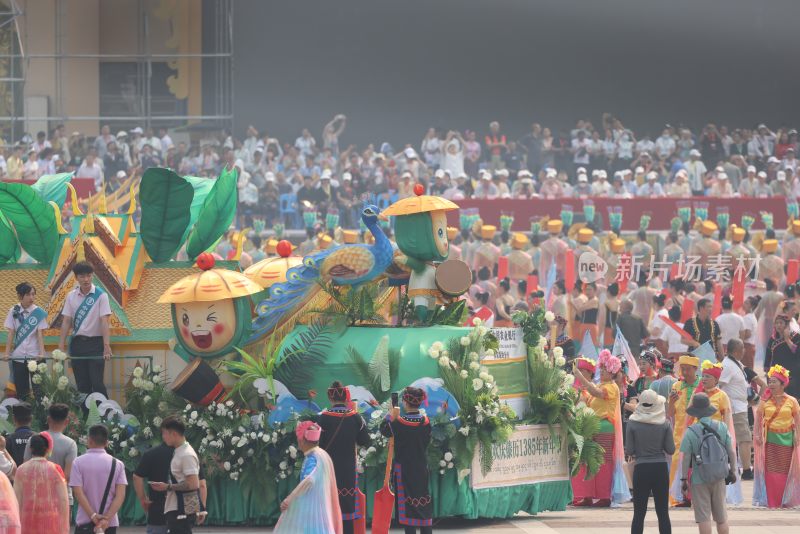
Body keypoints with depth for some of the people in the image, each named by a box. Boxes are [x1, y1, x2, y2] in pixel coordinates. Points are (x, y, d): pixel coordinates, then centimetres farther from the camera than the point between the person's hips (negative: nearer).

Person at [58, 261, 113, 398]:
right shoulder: (71, 296, 5)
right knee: (82, 384, 6)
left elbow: (104, 322, -13)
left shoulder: (100, 295, -6)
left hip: (95, 342, -4)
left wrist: (107, 346, -23)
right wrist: (61, 346, -1)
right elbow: (66, 322, 6)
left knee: (97, 383, -9)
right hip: (77, 343, 4)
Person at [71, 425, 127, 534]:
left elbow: (78, 493, -11)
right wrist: (107, 518, -11)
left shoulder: (78, 462, -3)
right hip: (110, 523, 2)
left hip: (85, 521, -2)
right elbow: (120, 495, -6)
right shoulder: (117, 464, 2)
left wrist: (93, 516, -12)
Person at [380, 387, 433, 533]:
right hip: (422, 467, 4)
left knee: (407, 504, 1)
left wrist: (391, 416, 14)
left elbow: (384, 430, 2)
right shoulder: (425, 422, -5)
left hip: (404, 469, -4)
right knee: (424, 505, 9)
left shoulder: (400, 423, -16)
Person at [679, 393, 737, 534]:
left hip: (699, 480, -3)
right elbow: (731, 452, -1)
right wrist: (733, 470, 12)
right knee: (721, 517, 16)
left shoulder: (691, 431, -12)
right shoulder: (722, 427, -3)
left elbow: (685, 457, -11)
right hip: (719, 478, 3)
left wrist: (684, 479, -4)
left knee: (703, 517, 2)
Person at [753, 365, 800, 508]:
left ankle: (785, 500, 9)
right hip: (770, 439, 1)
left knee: (785, 470, -1)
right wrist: (757, 434, -1)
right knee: (770, 470, -3)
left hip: (786, 439, -1)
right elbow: (758, 417, 7)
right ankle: (771, 500, 2)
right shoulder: (765, 401, 4)